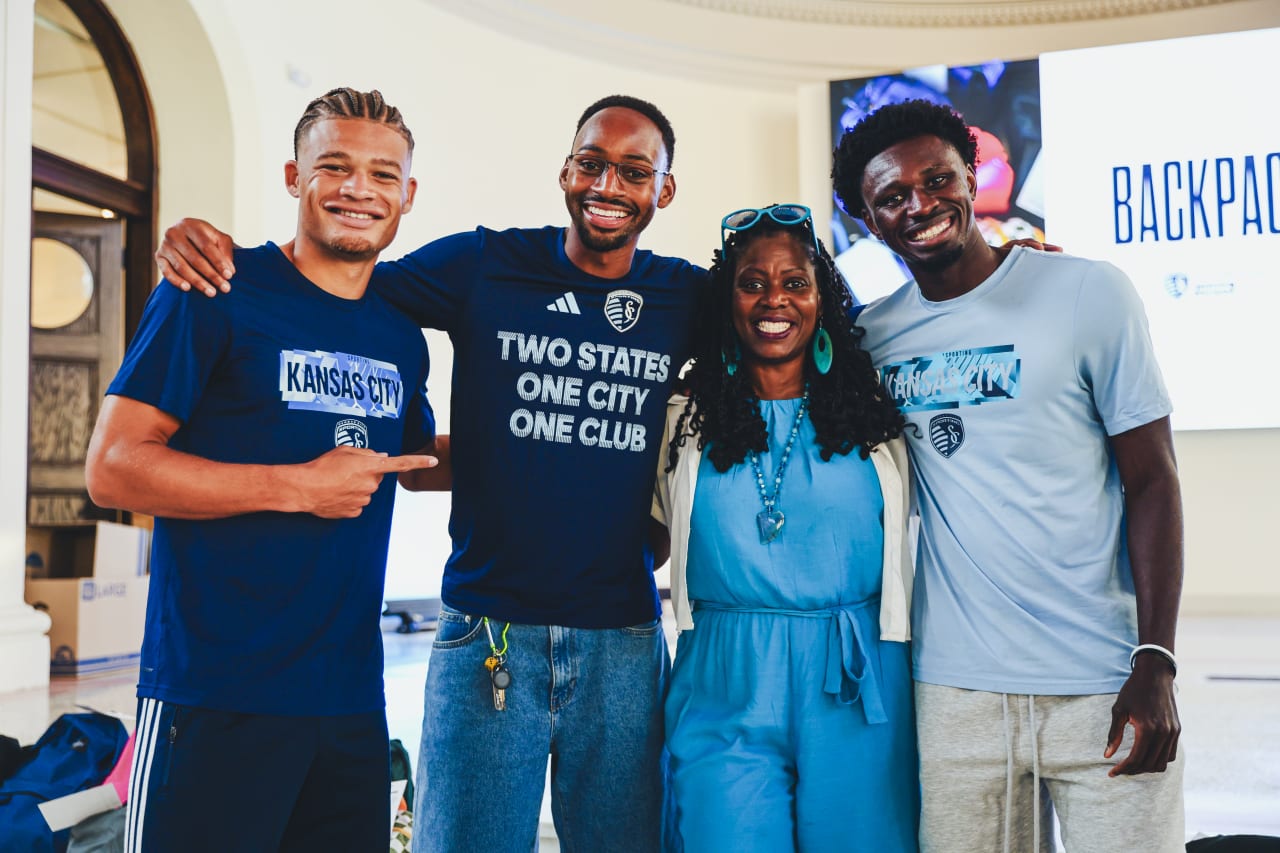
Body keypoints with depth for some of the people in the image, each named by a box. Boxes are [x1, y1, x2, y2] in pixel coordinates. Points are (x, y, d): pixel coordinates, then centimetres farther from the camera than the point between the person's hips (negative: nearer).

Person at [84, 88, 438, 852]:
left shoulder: (401, 333, 10)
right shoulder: (217, 294, -7)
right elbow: (112, 469, -12)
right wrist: (299, 487, -16)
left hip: (351, 696, 6)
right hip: (217, 696, -5)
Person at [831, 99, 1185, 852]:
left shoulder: (1089, 294, -3)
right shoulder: (871, 334, 5)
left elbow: (1152, 480, -4)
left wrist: (1155, 662, -10)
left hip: (1104, 684, -2)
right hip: (954, 689, 3)